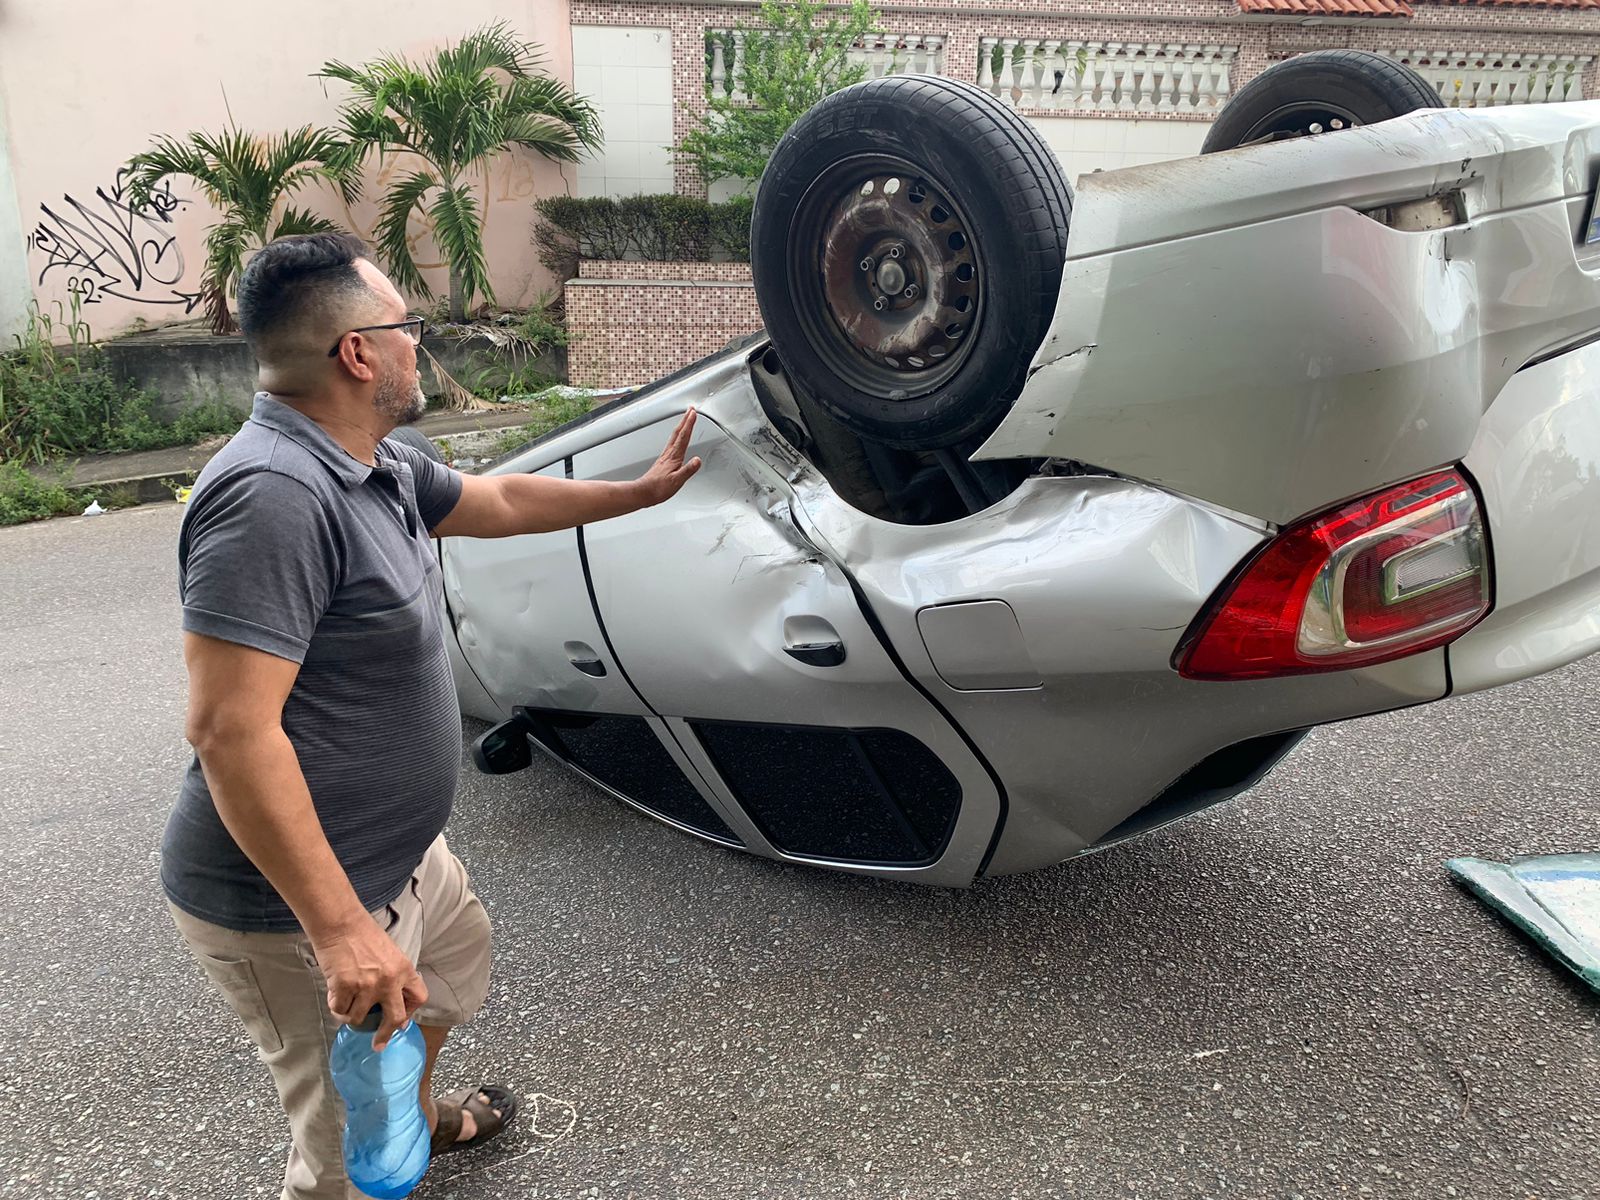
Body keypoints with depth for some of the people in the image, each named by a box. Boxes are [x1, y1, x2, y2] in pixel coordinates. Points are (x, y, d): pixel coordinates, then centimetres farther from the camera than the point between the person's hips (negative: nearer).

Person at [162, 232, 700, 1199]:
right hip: (298, 900, -10)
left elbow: (498, 502, 19)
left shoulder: (378, 465, 2)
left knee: (459, 956, 34)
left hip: (395, 851, 11)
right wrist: (341, 931, -32)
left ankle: (416, 1116, 61)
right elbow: (231, 730, -33)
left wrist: (640, 492, 26)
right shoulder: (273, 494, -29)